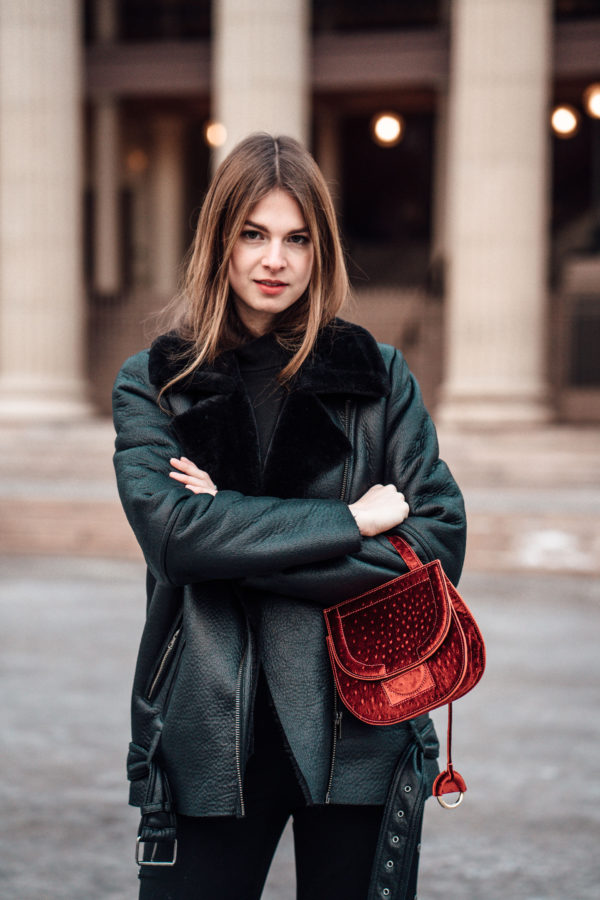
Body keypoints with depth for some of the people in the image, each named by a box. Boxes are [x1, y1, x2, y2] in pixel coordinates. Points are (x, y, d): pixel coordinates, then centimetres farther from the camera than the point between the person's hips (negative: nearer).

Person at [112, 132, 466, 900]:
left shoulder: (378, 376, 5)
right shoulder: (152, 384, 4)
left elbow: (439, 540, -4)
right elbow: (170, 528, -13)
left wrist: (243, 541, -12)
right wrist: (351, 520, -13)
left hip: (360, 734, 1)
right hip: (208, 739, 0)